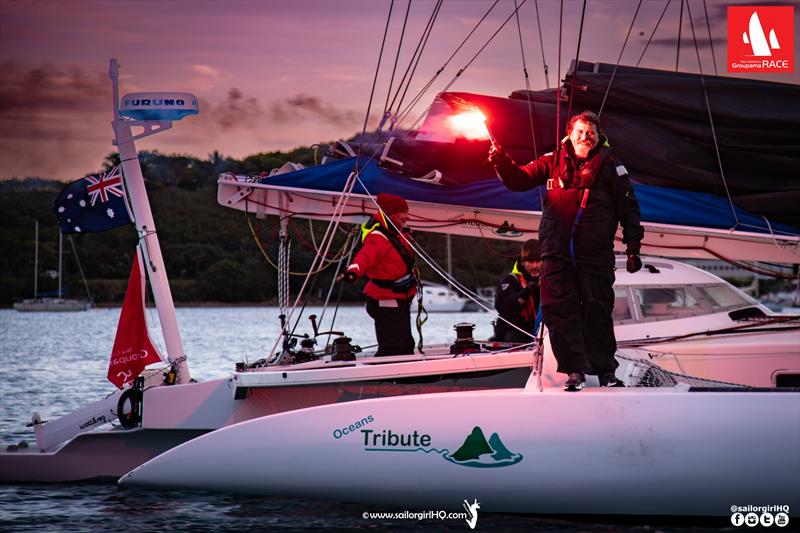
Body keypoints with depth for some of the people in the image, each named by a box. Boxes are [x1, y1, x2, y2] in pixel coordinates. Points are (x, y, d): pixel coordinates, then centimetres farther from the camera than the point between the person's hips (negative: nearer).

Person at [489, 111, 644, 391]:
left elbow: (628, 207, 6)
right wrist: (502, 162, -7)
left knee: (597, 310, 0)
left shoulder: (609, 165, 5)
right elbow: (520, 180, 13)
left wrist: (633, 246, 0)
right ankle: (574, 368, 2)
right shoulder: (553, 162, 11)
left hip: (595, 252, -2)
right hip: (556, 249, 2)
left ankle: (605, 369, 9)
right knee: (559, 309, -4)